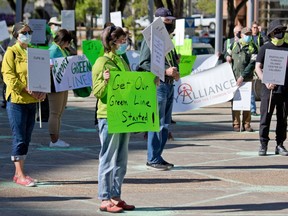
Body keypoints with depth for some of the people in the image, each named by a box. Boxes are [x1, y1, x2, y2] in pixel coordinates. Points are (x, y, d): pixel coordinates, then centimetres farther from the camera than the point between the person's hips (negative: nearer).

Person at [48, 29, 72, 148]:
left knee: (59, 113, 13)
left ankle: (56, 139, 18)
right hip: (55, 85, -10)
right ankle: (53, 140, -1)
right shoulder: (53, 50, -14)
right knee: (54, 113, -5)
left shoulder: (64, 50, 13)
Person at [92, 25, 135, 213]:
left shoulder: (122, 61, 16)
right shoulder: (102, 63, -9)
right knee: (108, 160, -3)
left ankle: (116, 197, 18)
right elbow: (97, 92, -12)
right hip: (109, 117, -8)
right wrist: (105, 81, -30)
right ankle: (105, 200, 2)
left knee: (121, 161, 11)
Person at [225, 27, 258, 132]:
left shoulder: (253, 48, 0)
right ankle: (236, 124, 3)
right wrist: (227, 56, 3)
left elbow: (252, 64, -9)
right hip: (234, 77, 2)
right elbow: (228, 53, 29)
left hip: (247, 78, -2)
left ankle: (246, 124, 6)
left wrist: (243, 76, -17)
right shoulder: (235, 44, 10)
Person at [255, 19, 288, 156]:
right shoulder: (265, 48, 3)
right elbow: (258, 67, -1)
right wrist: (266, 81, -14)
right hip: (269, 89, -3)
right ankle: (263, 145, 4)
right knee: (265, 118, -2)